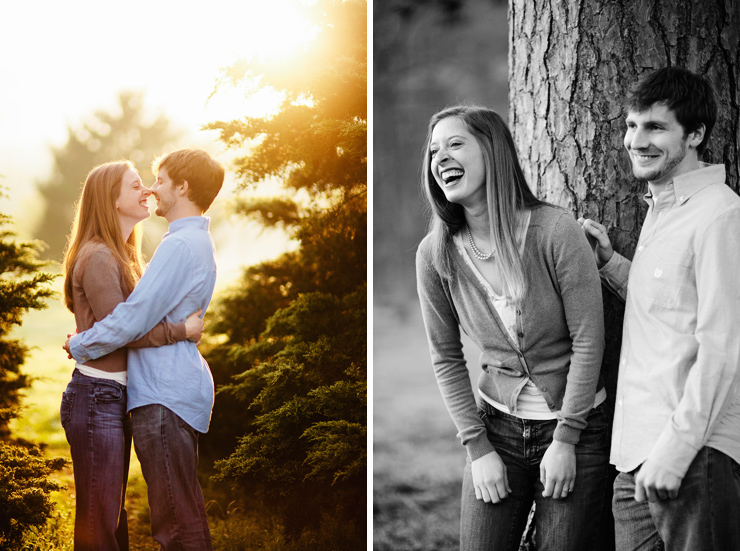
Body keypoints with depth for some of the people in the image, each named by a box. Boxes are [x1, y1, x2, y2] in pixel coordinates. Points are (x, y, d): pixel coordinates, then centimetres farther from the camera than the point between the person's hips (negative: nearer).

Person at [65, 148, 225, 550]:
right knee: (183, 514, 14)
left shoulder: (180, 246, -15)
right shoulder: (199, 244, 20)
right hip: (176, 389, 11)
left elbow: (133, 318, -17)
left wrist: (79, 346, -2)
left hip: (165, 396, -11)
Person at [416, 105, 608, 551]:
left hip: (576, 427, -3)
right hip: (497, 427, 3)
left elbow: (588, 341, -13)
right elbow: (447, 358, 2)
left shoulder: (555, 230, -17)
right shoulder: (435, 254, -6)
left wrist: (565, 441, -12)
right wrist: (478, 447, -3)